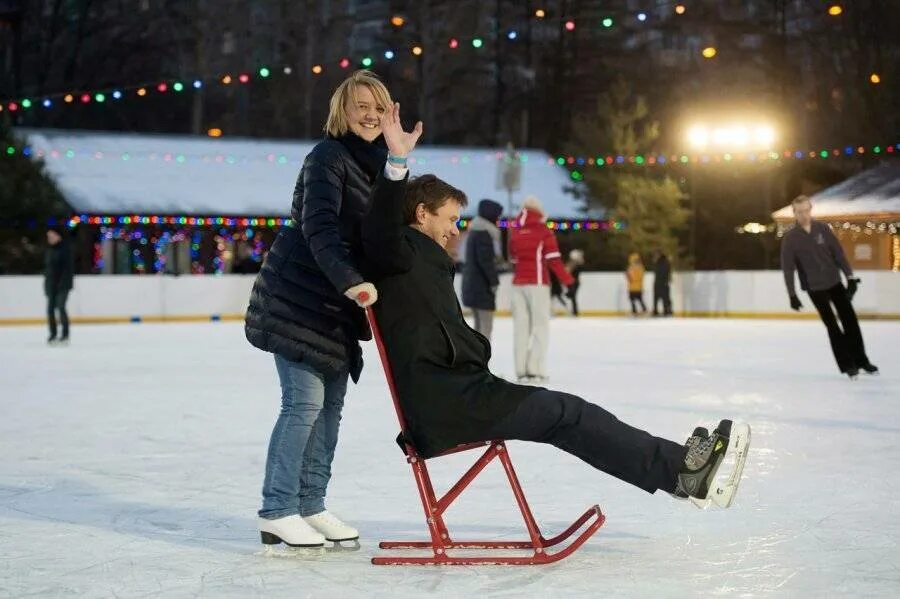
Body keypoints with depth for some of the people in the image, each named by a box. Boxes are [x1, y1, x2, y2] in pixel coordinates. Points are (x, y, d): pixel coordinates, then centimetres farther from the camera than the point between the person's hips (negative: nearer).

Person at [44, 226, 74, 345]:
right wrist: (47, 283, 14)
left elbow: (68, 267, -14)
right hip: (51, 284, 7)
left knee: (61, 307, -12)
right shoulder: (49, 249, 13)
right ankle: (53, 335, 9)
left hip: (62, 284, -7)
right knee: (50, 308, 3)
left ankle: (65, 335, -6)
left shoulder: (65, 248, -9)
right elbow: (47, 267, 18)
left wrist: (63, 282, -20)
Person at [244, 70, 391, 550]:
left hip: (337, 303, 8)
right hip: (297, 299, -8)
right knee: (304, 402, -10)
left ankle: (310, 504, 17)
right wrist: (350, 281, -36)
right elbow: (318, 227, -25)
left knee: (331, 404, 8)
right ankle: (276, 512, -3)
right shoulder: (328, 156, -13)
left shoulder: (377, 162, 13)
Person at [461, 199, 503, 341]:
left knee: (480, 325, 14)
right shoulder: (483, 233, -13)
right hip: (482, 286, -10)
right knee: (486, 326, -10)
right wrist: (494, 281, -17)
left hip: (473, 284, 10)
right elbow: (485, 260, -21)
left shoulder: (475, 231, 17)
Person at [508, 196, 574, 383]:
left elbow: (513, 260, 12)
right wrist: (567, 279, -2)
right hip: (537, 283, -4)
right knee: (540, 326, 1)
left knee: (521, 326, 8)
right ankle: (535, 370, -6)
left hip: (518, 284, 4)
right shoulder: (544, 232, -5)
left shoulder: (514, 233, 7)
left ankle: (521, 370, 7)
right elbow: (553, 260, -9)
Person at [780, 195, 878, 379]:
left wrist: (850, 276, -3)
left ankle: (861, 360, 18)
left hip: (835, 283, 3)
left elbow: (838, 253, 1)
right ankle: (847, 364, 5)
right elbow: (788, 268, -8)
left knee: (850, 320, 5)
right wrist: (792, 295, -11)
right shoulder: (790, 238, -9)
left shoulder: (823, 229, -2)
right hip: (815, 288, -3)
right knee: (832, 326, -2)